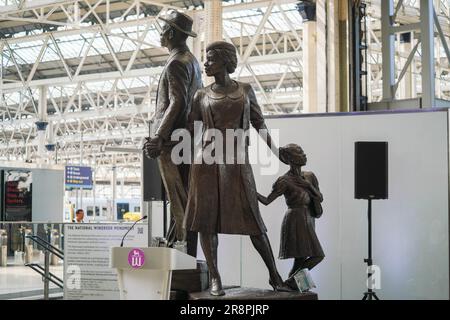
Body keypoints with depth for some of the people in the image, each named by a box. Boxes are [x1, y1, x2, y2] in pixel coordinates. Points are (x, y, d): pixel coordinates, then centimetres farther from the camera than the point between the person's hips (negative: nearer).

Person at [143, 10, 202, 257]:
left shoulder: (176, 63, -12)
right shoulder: (192, 61, 19)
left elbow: (177, 103, -22)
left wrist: (160, 138, -25)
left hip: (172, 140, -10)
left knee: (179, 201, -9)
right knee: (183, 200, 11)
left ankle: (185, 253, -8)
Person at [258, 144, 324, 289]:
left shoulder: (309, 177, 11)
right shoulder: (285, 181, -11)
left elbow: (320, 198, 9)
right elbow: (266, 200, -10)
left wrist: (308, 185, -8)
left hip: (306, 223, 8)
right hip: (296, 222, -8)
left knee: (300, 262, 6)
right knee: (317, 256, -14)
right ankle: (289, 282, -8)